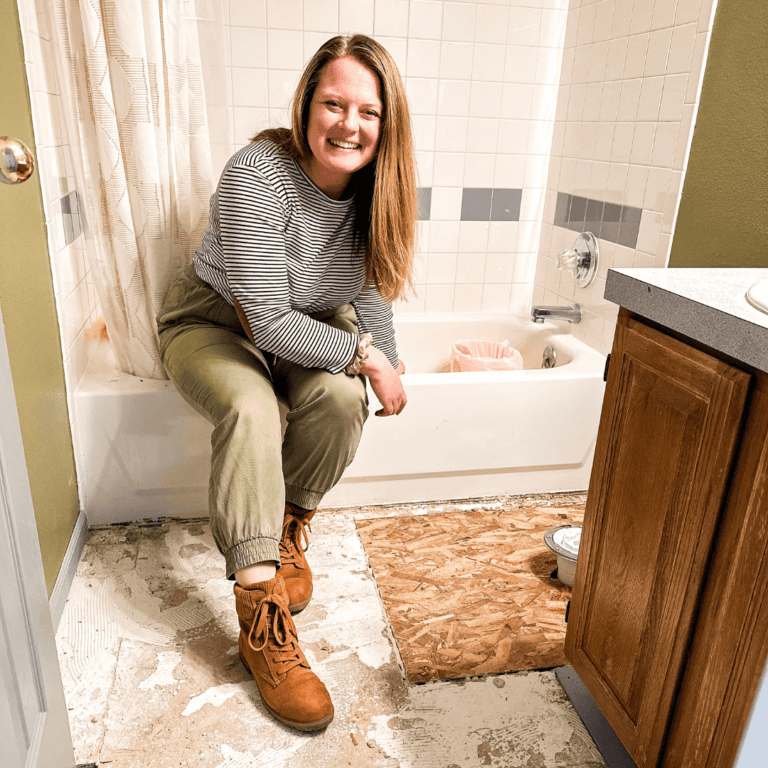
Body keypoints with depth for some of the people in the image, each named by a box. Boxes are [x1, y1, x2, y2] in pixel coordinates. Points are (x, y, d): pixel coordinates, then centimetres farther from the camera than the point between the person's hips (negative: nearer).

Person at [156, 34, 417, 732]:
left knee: (341, 399, -28)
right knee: (249, 407, -35)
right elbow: (269, 320, -31)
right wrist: (363, 354, -24)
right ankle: (261, 614, -28)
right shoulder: (258, 173, -27)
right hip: (216, 323, -4)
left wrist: (387, 368, -3)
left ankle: (289, 529, -1)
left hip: (311, 327, 4)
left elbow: (373, 290, 5)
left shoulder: (376, 192, -9)